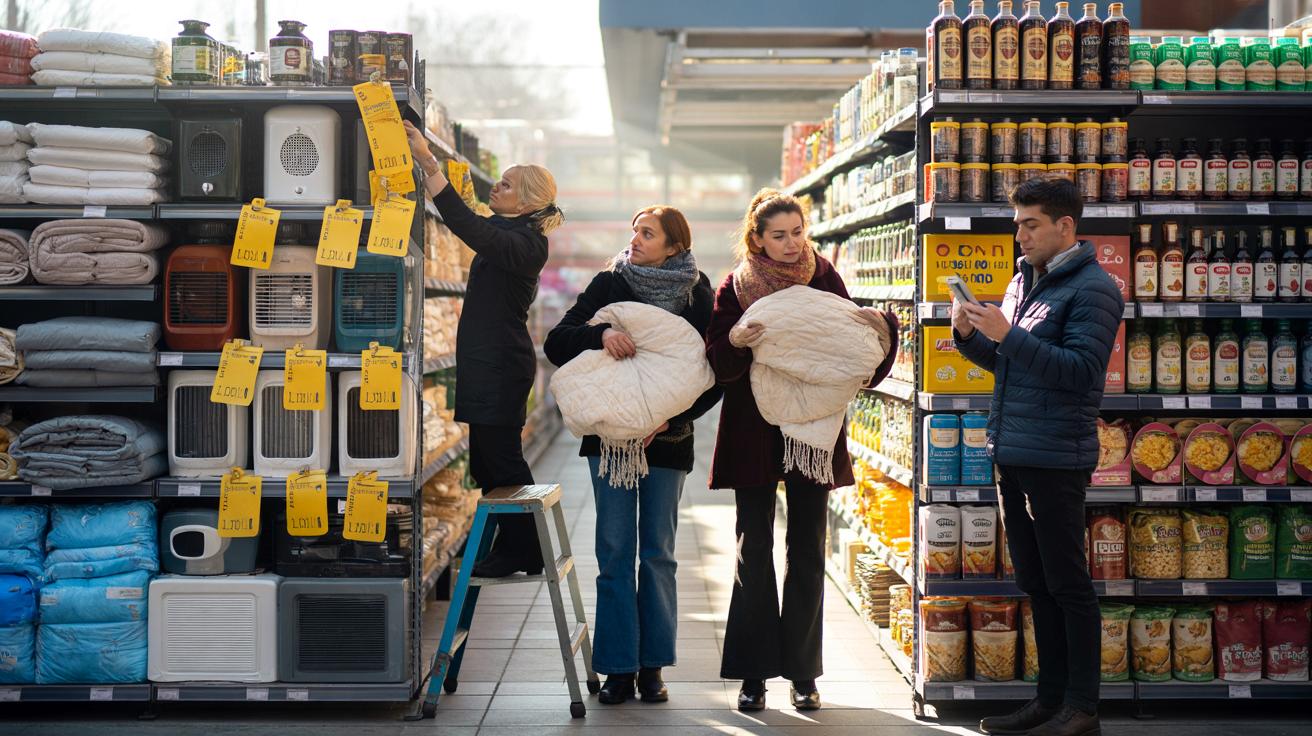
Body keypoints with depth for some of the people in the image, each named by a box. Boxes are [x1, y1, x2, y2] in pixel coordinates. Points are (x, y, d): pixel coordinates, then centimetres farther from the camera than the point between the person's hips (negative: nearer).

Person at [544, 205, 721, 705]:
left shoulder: (698, 297, -3)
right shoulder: (611, 284, 0)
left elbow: (715, 378, -4)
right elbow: (556, 342, -7)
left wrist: (670, 418, -16)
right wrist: (600, 334, -26)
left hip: (667, 439, 0)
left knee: (657, 553, 5)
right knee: (614, 552, 0)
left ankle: (652, 666, 13)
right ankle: (619, 668, 4)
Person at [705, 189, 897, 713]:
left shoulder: (825, 280, 2)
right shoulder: (736, 287, -2)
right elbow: (716, 364, -9)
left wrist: (879, 328, -16)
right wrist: (735, 341, -30)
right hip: (753, 434, -1)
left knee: (807, 552, 6)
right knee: (754, 551, 2)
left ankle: (802, 671, 15)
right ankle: (754, 673, 9)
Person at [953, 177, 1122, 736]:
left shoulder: (1091, 288, -10)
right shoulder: (1023, 281, 15)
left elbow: (1081, 370, -20)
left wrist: (1009, 335, -22)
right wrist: (969, 335, 3)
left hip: (1056, 459, -8)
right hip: (1011, 454, 8)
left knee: (1067, 585, -2)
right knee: (1036, 584, 13)